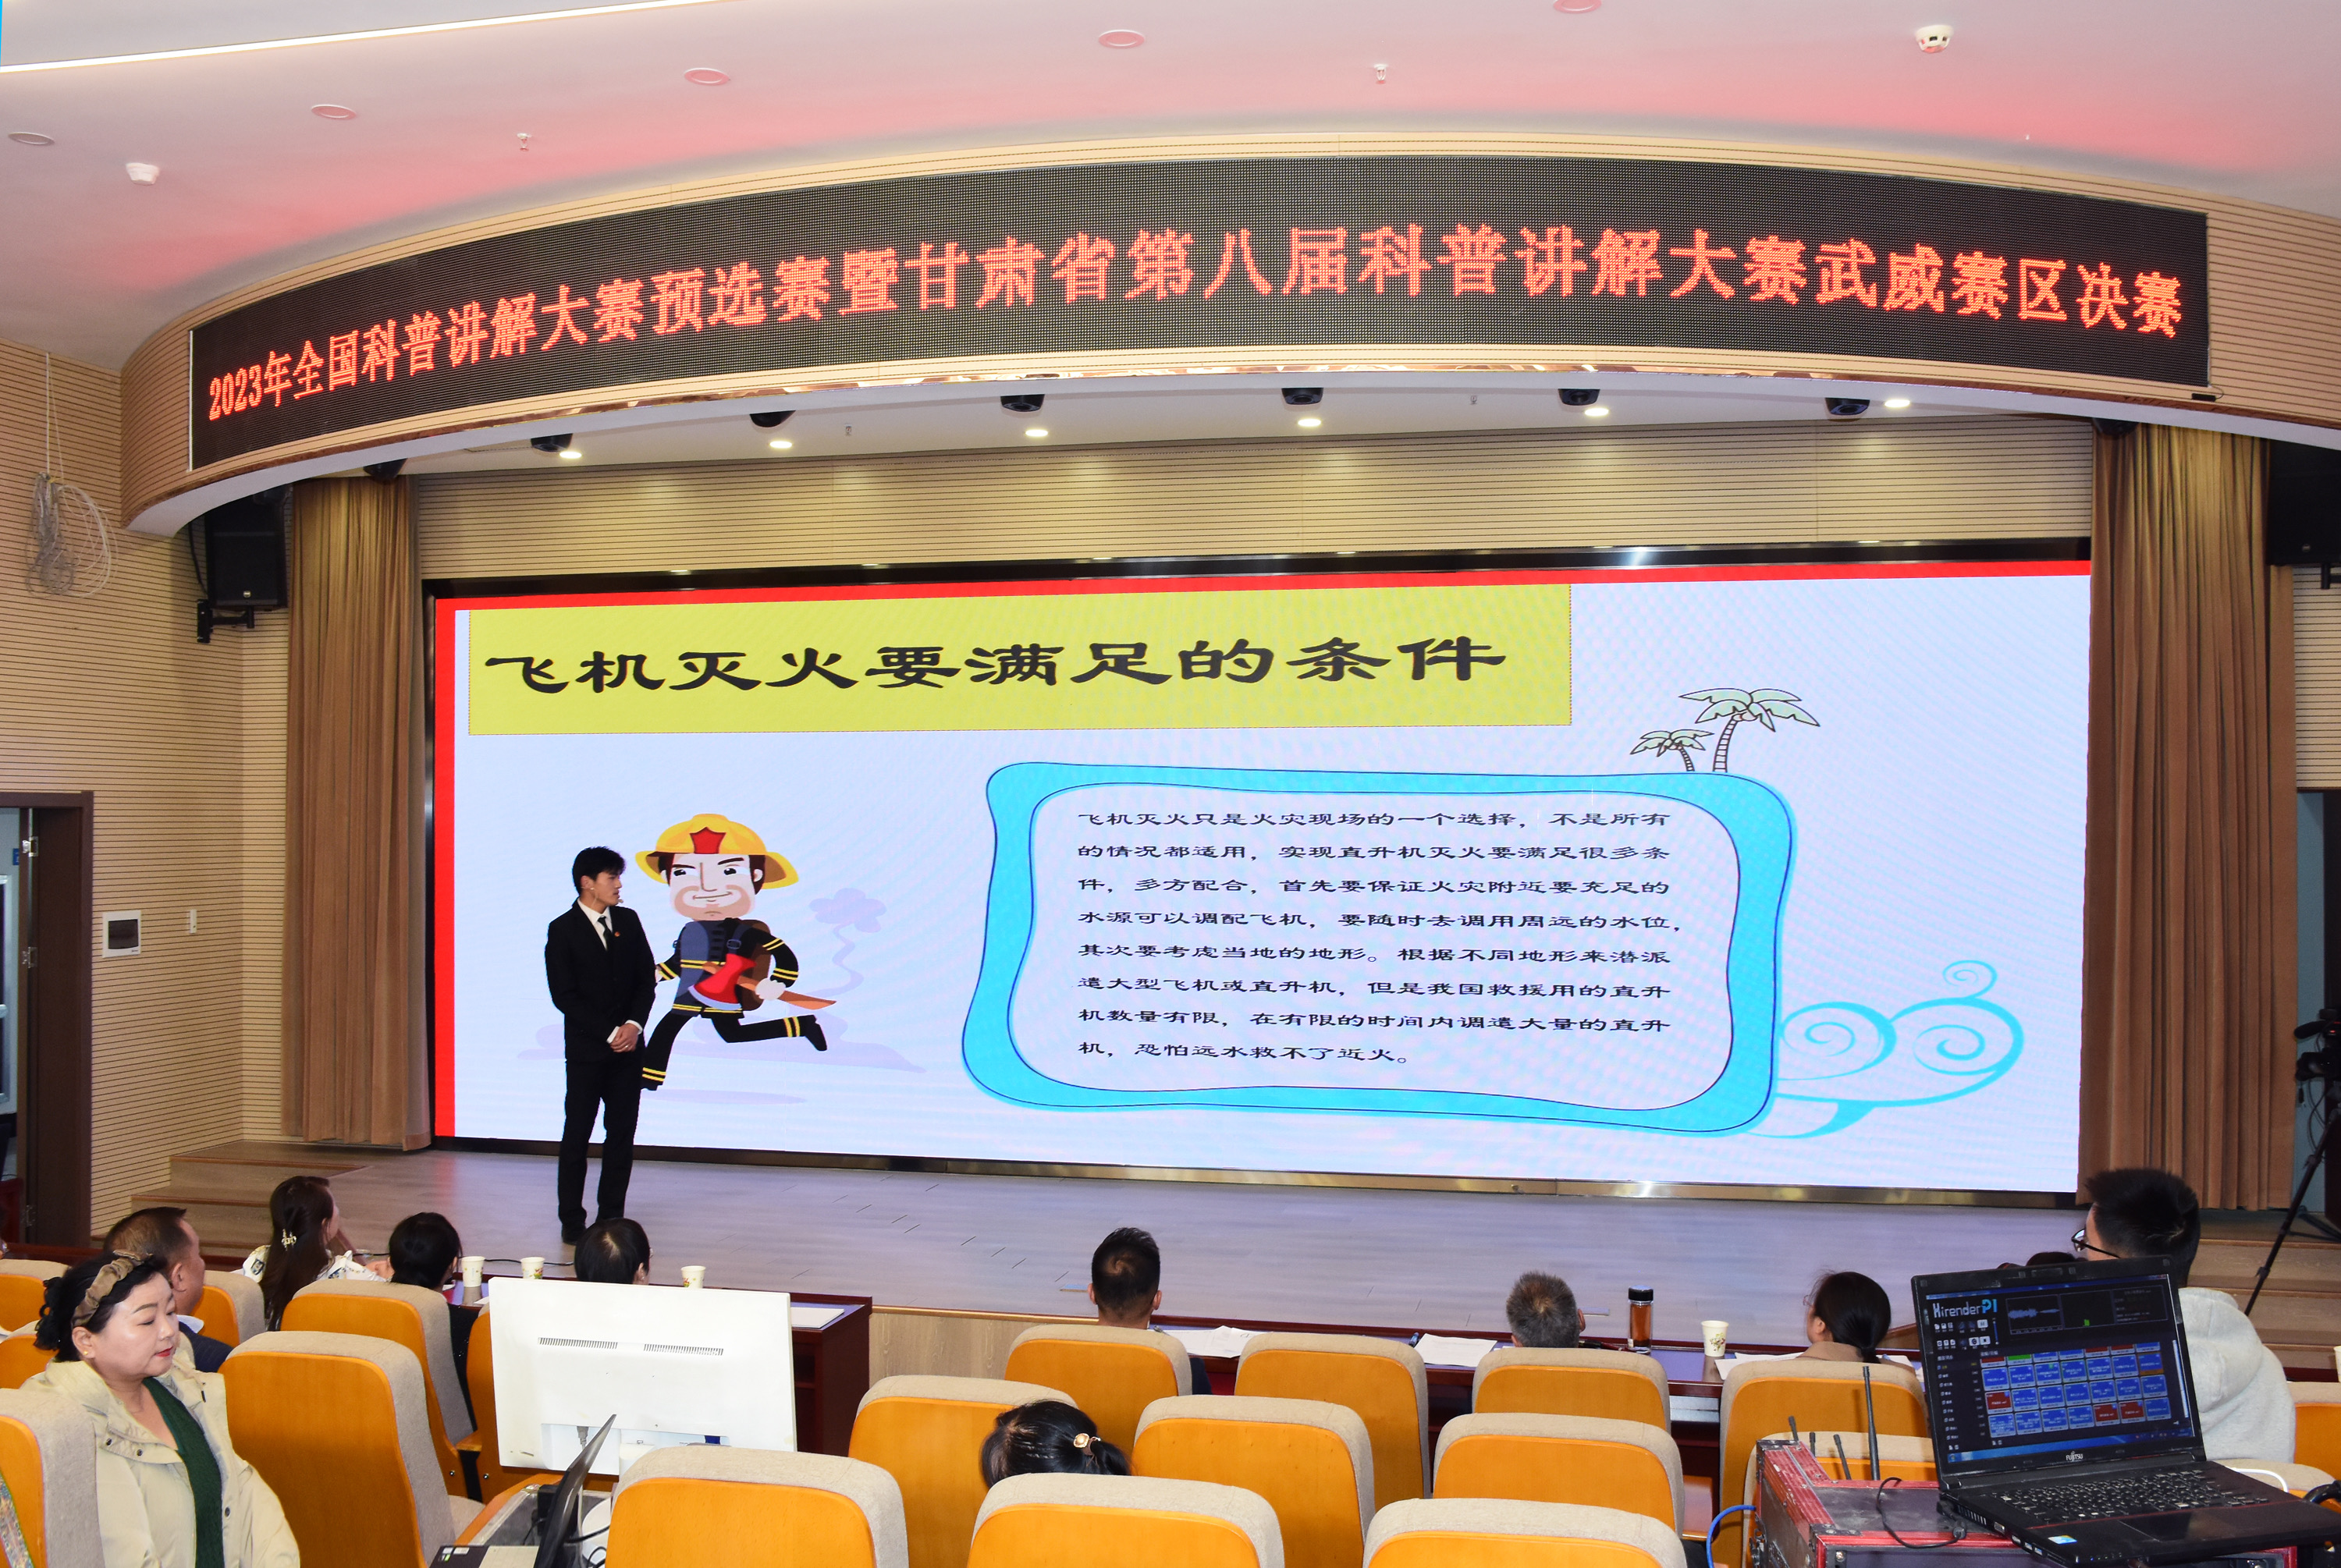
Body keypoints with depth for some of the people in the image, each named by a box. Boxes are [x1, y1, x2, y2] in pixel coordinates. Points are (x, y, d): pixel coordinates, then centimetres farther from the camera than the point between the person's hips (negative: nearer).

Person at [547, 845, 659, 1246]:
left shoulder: (628, 920, 8)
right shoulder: (562, 930, -5)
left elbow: (646, 978, 8)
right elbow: (564, 995, -9)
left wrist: (635, 1024, -8)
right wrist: (609, 1033, -13)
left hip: (628, 1046, 4)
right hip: (586, 1048, -4)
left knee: (622, 1134, 5)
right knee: (576, 1136, 1)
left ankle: (612, 1217, 13)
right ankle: (572, 1221, 9)